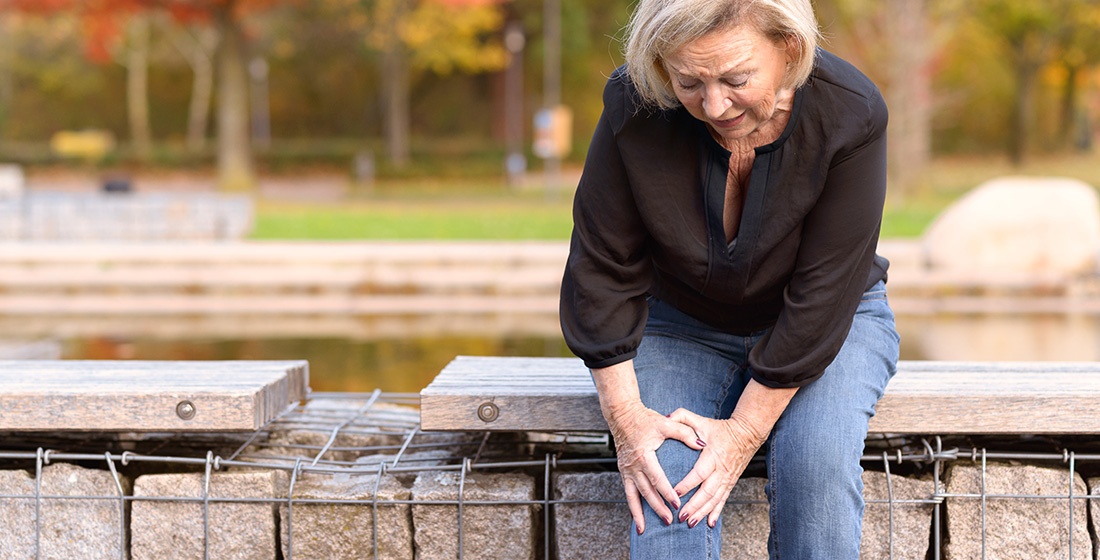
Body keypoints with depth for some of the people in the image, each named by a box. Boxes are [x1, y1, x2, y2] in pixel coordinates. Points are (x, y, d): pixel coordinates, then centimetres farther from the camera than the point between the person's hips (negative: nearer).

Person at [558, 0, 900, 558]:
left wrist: (745, 432, -24)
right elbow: (604, 271, -12)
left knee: (817, 459, -30)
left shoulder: (848, 115, -26)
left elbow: (821, 296, -23)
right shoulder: (633, 109, -22)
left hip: (829, 323, -1)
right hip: (682, 322, 1)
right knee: (662, 472, -27)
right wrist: (626, 416, -18)